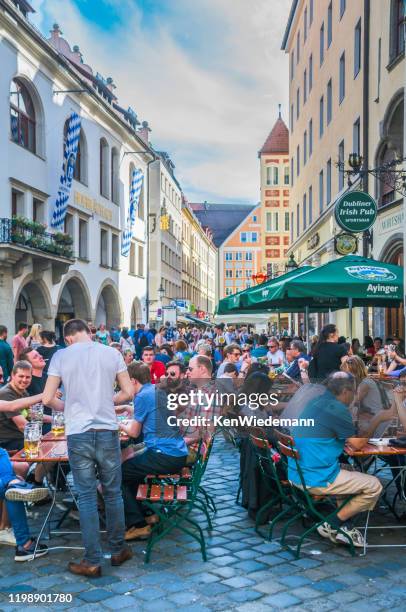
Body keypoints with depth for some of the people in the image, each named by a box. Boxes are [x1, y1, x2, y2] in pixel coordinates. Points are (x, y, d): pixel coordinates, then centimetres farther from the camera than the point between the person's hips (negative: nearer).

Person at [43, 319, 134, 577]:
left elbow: (48, 399, -1)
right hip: (107, 432, 1)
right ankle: (118, 550, 27)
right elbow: (128, 393, 3)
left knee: (87, 496, 6)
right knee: (113, 493, 14)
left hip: (78, 434, -1)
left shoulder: (61, 356, 0)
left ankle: (93, 562, 12)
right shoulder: (112, 353, 2)